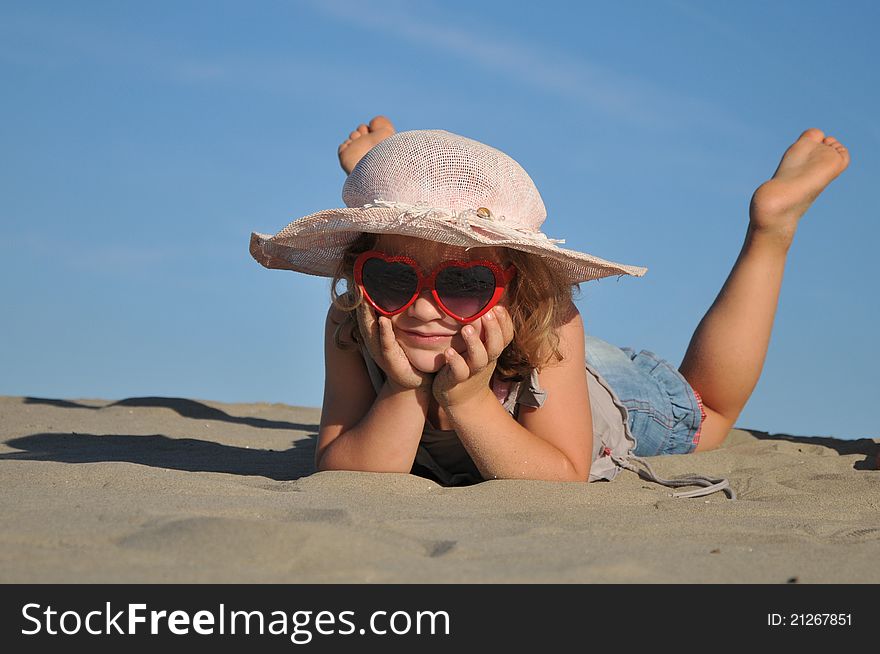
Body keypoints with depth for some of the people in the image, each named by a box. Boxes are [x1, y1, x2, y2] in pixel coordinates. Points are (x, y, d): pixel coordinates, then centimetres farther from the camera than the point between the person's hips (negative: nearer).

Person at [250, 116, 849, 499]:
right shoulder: (350, 330, -41)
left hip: (602, 401, -2)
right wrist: (404, 393, -55)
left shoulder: (547, 327, -47)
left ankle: (770, 227, 31)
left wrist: (468, 400, -55)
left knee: (708, 407, 27)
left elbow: (566, 480, -42)